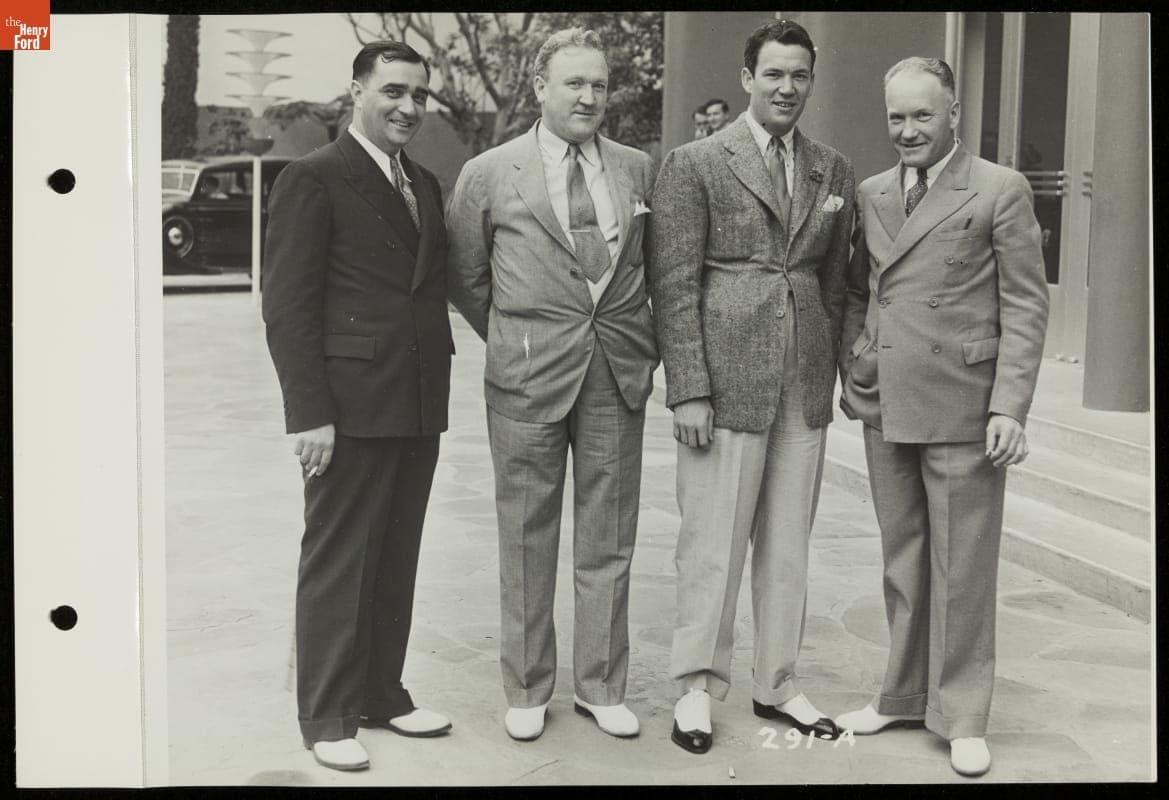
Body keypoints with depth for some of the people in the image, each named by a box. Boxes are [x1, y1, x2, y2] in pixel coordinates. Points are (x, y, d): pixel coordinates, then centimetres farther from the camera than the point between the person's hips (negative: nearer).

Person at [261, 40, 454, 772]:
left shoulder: (426, 185, 16)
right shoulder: (313, 180, -6)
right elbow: (287, 306, -10)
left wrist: (438, 383, 8)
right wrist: (310, 412, -16)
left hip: (419, 408, 7)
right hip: (350, 406, -7)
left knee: (397, 561, 14)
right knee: (338, 565, 2)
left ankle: (382, 693, 27)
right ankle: (327, 716, 14)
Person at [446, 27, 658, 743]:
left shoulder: (641, 171, 8)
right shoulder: (488, 174, 0)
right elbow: (466, 276, 8)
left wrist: (649, 344, 11)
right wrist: (511, 341, 8)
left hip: (619, 375, 2)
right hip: (528, 381, -2)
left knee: (608, 542, 9)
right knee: (527, 541, 6)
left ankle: (602, 687, 23)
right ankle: (528, 690, 21)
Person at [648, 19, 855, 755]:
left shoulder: (835, 172, 11)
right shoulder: (696, 164, -3)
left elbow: (835, 281, 15)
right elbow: (674, 284, -7)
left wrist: (829, 370, 10)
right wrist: (688, 390, -12)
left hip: (805, 389, 4)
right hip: (726, 378, -4)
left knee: (789, 546, 11)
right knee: (713, 543, 1)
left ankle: (778, 684, 25)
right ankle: (698, 687, 17)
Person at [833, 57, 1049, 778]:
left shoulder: (1000, 191, -3)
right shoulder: (870, 195, 12)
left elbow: (1026, 307, -5)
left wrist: (1010, 407, -11)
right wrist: (853, 373, 7)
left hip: (961, 411, -5)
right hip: (885, 410, 5)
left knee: (961, 569, 2)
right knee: (902, 562, 14)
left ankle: (962, 718, 15)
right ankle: (905, 696, 28)